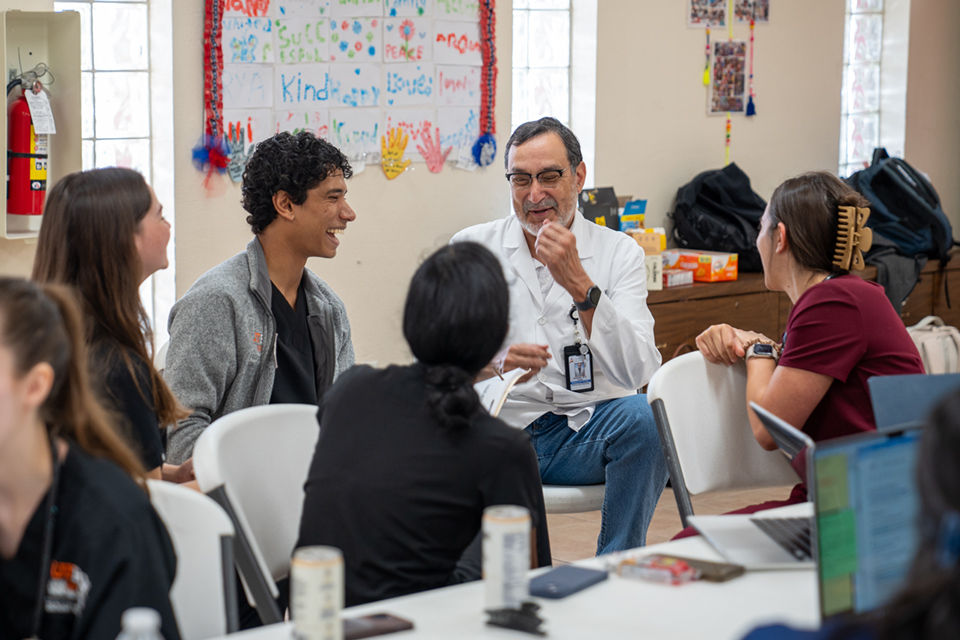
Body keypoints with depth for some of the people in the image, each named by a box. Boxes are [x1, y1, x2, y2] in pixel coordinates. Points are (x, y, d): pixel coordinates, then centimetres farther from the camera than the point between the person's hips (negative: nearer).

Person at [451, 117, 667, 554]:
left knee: (643, 417, -32)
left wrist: (578, 284, -18)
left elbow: (636, 372, -8)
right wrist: (495, 365, -21)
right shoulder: (471, 248, 8)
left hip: (586, 431, 1)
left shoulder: (619, 252, 6)